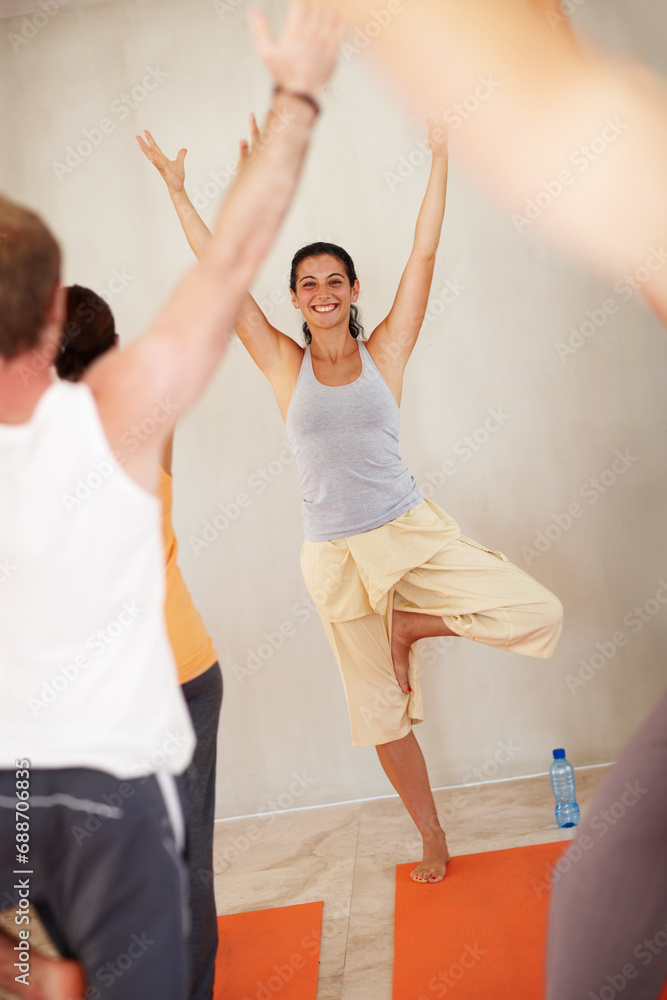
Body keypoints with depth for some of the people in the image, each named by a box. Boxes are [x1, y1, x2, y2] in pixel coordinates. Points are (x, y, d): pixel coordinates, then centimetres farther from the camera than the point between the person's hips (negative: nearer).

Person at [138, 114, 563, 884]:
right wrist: (176, 189, 5)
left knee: (541, 616, -15)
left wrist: (440, 157, -2)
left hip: (414, 532, 0)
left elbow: (423, 257, -1)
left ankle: (410, 625, 7)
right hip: (336, 556, 0)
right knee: (380, 708, 8)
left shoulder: (384, 353, 1)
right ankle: (433, 841, 28)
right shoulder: (285, 365, 1)